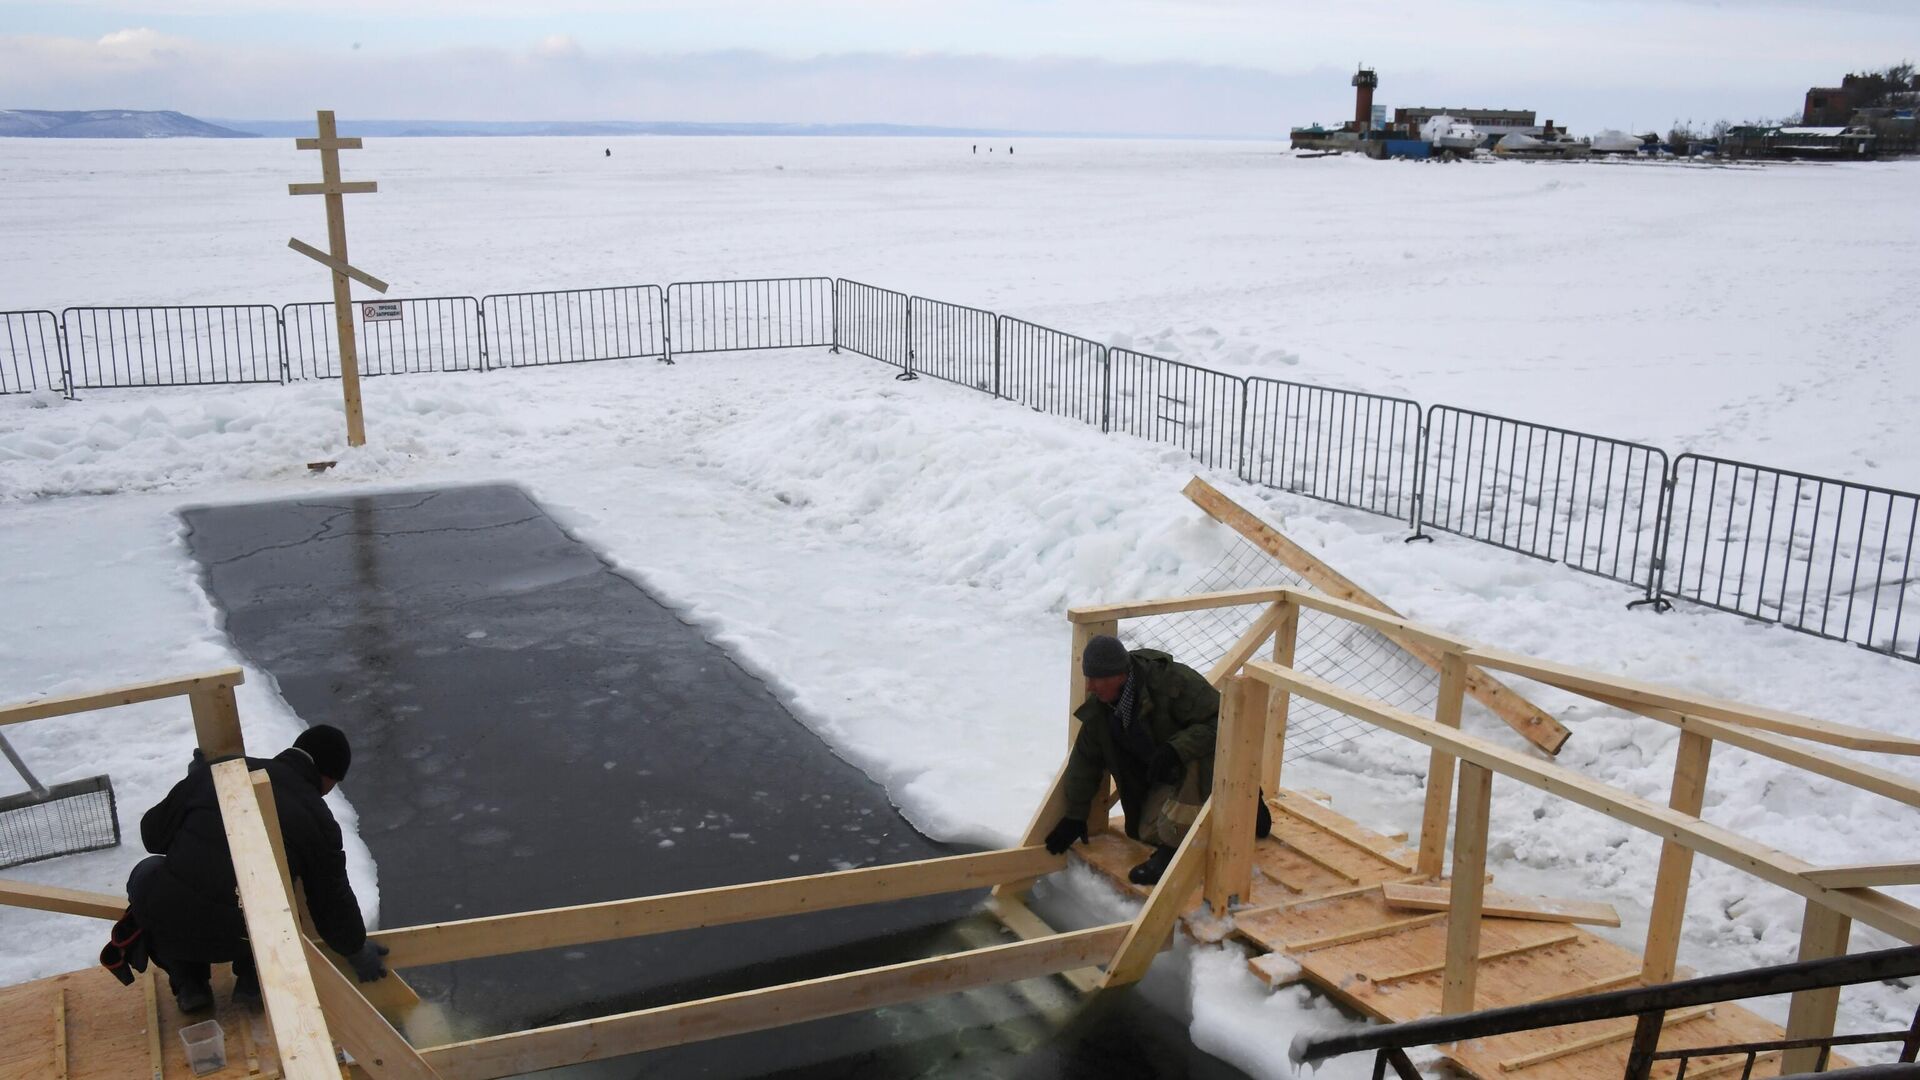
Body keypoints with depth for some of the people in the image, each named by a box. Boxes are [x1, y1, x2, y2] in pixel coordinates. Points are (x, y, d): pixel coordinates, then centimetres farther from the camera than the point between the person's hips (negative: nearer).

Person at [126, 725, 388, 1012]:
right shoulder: (319, 820, 2)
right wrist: (357, 949, 29)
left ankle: (189, 984, 21)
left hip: (166, 920, 0)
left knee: (147, 873, 33)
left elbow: (153, 832, 10)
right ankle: (252, 980, 17)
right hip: (239, 937, 0)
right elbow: (332, 901, 11)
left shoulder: (219, 770, 5)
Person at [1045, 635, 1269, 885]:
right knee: (1148, 831, -1)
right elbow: (1085, 759, 1)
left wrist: (1176, 748, -45)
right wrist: (1074, 817, 3)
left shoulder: (1172, 680, -32)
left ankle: (1174, 848, -17)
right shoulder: (1099, 707, -9)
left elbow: (1219, 720, -32)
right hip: (1166, 777, 8)